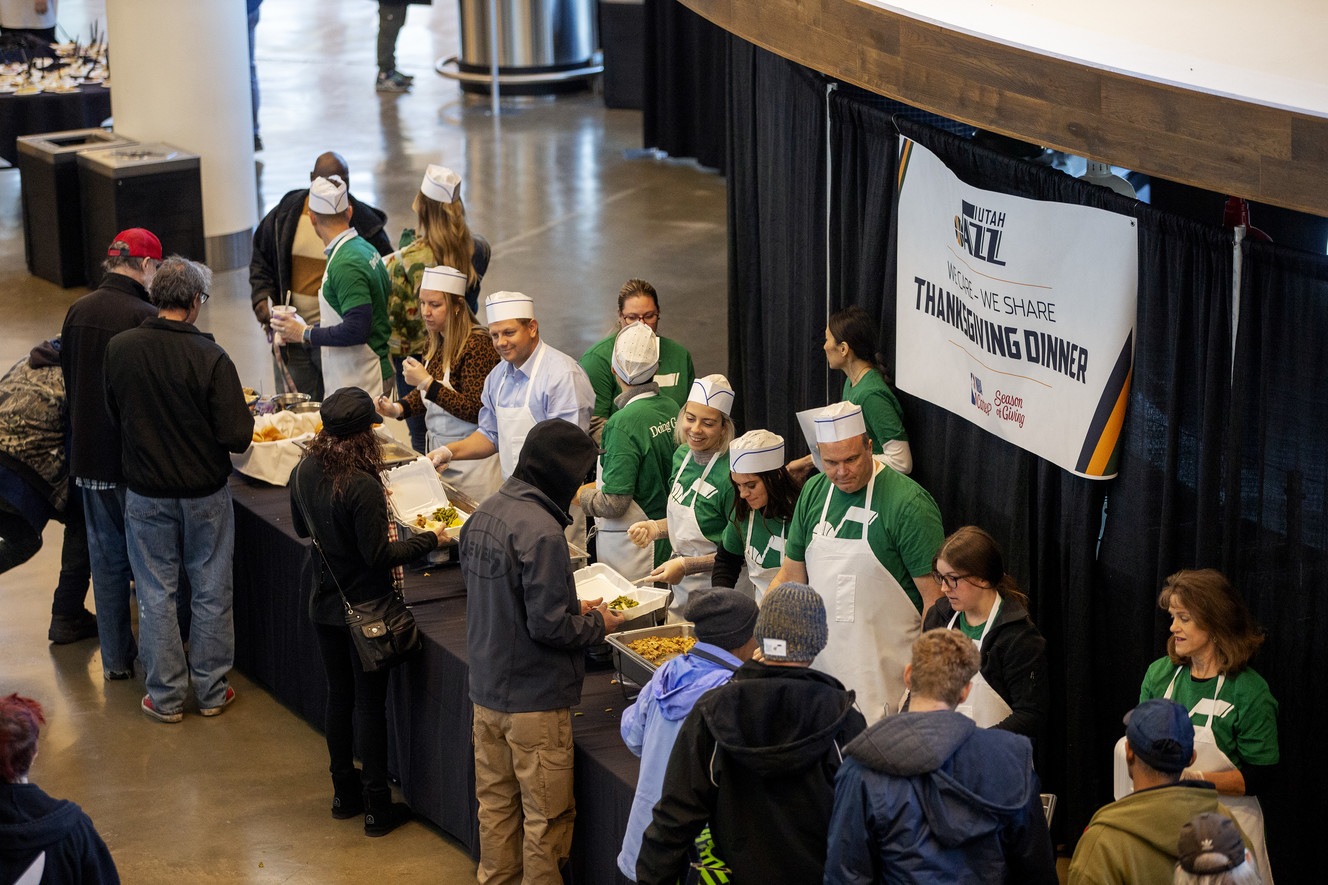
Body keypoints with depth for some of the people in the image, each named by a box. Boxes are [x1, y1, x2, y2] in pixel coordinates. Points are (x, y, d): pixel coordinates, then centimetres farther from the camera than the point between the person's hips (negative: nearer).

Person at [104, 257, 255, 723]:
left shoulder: (119, 349, -10)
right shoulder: (211, 358, -21)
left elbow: (113, 413, 6)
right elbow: (237, 437, -20)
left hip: (146, 492, 2)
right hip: (205, 492, -2)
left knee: (156, 593, 12)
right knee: (210, 592, 13)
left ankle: (165, 696, 19)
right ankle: (211, 690, 23)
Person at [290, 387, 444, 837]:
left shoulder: (303, 473, -4)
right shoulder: (362, 487, -26)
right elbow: (379, 556, -22)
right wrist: (429, 539, -10)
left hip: (325, 604, 6)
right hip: (365, 607, -6)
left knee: (339, 694, 19)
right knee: (370, 702, 4)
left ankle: (344, 792, 30)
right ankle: (377, 807, 13)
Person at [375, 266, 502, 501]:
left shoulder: (477, 345, -19)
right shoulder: (437, 342, 6)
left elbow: (475, 411, -22)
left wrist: (426, 382, -25)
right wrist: (398, 409, -2)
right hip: (440, 453, 8)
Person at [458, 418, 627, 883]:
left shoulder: (484, 513, 3)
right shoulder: (541, 532, -24)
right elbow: (548, 626, -23)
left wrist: (571, 608, 13)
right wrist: (597, 625, -5)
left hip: (486, 690, 8)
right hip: (535, 700, -8)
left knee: (496, 803, 19)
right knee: (546, 814, 6)